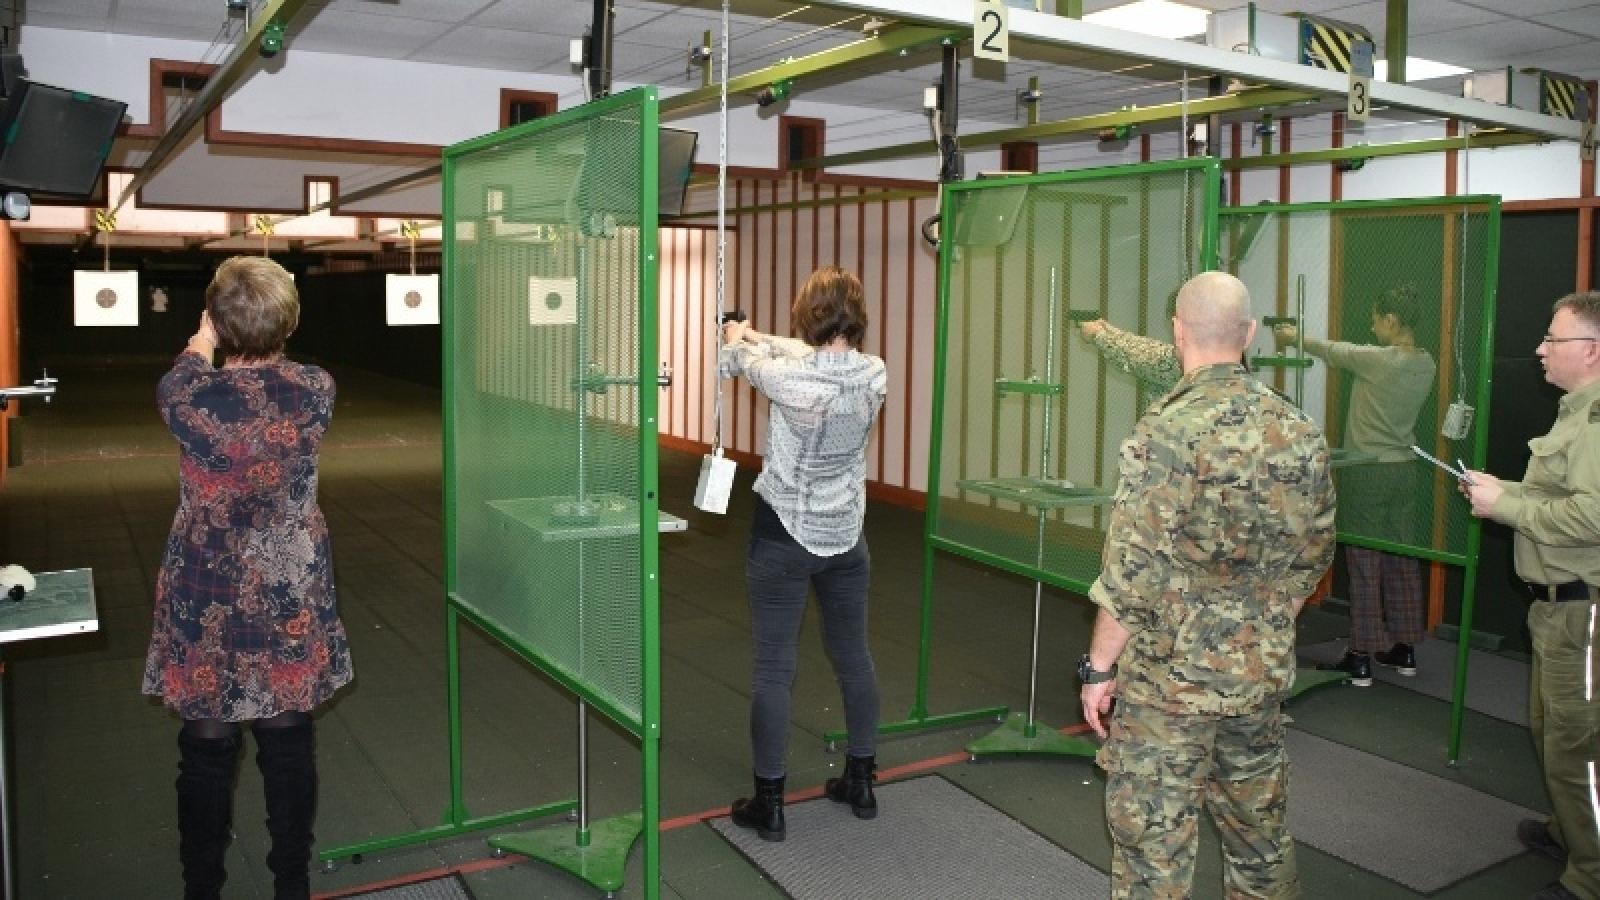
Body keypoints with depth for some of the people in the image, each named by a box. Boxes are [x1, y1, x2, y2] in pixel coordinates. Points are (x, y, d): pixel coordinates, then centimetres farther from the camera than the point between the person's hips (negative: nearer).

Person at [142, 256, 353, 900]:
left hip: (208, 609, -1)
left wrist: (202, 346, 27)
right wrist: (264, 346, 30)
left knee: (207, 752, 13)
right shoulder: (316, 391, -11)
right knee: (288, 746, 14)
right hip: (290, 604, 2)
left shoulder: (190, 399, -16)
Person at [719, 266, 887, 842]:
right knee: (853, 658, 17)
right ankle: (861, 783, 30)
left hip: (784, 537, -5)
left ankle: (768, 804, 13)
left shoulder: (788, 379, -21)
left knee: (773, 669, 4)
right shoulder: (875, 374, -8)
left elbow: (740, 361, 2)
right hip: (845, 536, 5)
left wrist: (737, 339, 27)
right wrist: (759, 337, 26)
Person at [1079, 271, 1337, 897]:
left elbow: (1132, 573, -19)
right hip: (1264, 676, 6)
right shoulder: (1300, 432, 0)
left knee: (1153, 841, 7)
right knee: (1260, 824, 22)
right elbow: (1314, 557, 9)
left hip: (1169, 679, -6)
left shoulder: (1167, 431, -19)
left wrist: (1098, 667, -8)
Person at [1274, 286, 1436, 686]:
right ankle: (1404, 650, 24)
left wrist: (1296, 338, 19)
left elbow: (1334, 352, 0)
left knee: (1364, 565, -1)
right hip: (1406, 471, 7)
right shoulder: (1426, 365, 2)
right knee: (1403, 561, 14)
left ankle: (1361, 659, 5)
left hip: (1367, 473, -7)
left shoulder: (1376, 360, -18)